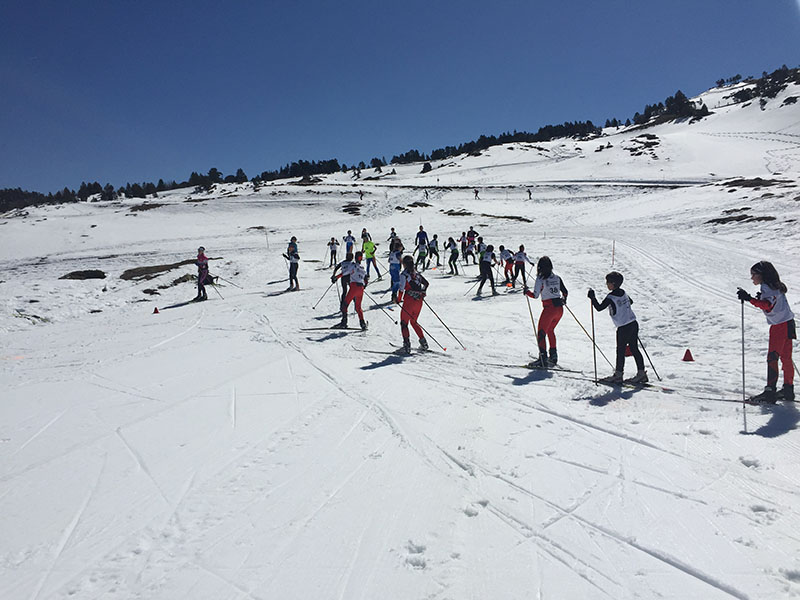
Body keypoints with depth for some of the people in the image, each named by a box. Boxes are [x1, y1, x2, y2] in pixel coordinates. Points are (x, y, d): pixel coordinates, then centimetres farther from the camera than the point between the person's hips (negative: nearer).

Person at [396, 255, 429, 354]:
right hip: (419, 301, 6)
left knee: (404, 323, 4)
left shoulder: (404, 274, -9)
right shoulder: (417, 273, 11)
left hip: (409, 301, -6)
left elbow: (401, 289, -16)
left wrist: (398, 300, -2)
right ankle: (423, 342, 18)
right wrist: (422, 293, 33)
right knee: (413, 321, 22)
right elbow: (426, 283, 20)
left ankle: (407, 345, -6)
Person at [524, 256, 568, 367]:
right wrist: (563, 300, 34)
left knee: (541, 334, 0)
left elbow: (535, 295, -14)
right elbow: (565, 292, 13)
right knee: (550, 330, 25)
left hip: (549, 309, -7)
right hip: (560, 309, 7)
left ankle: (543, 359, -6)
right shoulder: (557, 278, 7)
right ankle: (553, 356, 27)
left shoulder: (540, 279, -10)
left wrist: (527, 291, 5)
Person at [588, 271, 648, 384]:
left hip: (623, 328, -7)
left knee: (620, 351, 2)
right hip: (634, 324, 7)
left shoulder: (611, 297, -16)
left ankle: (618, 375, 10)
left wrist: (592, 297, -6)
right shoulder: (623, 292, 7)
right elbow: (630, 302, 25)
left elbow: (599, 307, -14)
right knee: (634, 349, 12)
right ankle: (641, 373, 15)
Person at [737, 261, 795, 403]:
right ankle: (788, 390, 23)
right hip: (786, 324, 10)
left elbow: (768, 306, -29)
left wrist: (749, 299, -36)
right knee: (785, 358, 15)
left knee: (772, 357, -12)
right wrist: (761, 299, 8)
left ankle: (770, 391, -15)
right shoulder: (773, 286, 16)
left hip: (781, 326, -10)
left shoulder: (768, 288, -13)